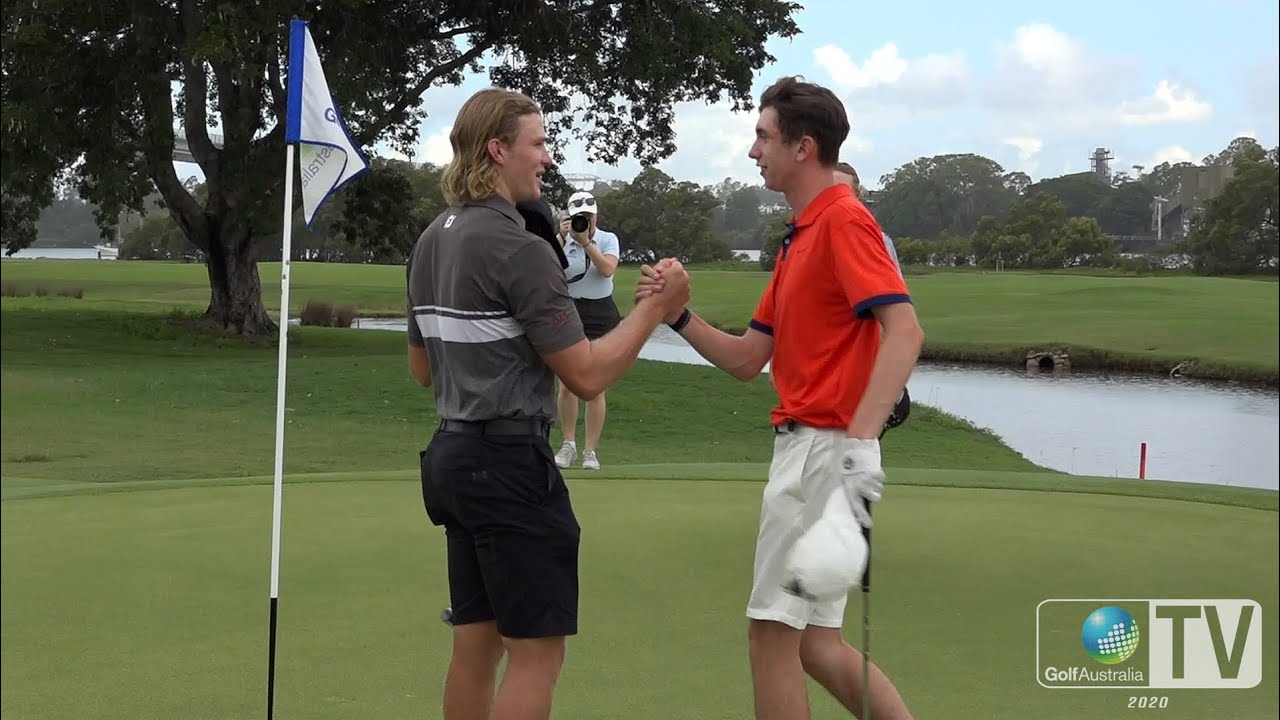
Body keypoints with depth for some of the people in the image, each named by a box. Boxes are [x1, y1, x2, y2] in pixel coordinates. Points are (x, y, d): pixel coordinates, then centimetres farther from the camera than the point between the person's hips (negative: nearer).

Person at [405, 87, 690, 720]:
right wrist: (656, 307, -8)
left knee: (476, 643, 13)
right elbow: (587, 375, -16)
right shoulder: (519, 249, -16)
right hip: (510, 462, -9)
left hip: (451, 454, 9)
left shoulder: (431, 242, 11)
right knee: (536, 652, -3)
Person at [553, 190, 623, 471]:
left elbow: (608, 269, -17)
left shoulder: (608, 239, 2)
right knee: (567, 385, -1)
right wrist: (561, 239, -26)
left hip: (601, 315, 0)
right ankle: (568, 444, 14)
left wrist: (586, 242, -24)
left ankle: (591, 450, 5)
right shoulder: (561, 241, 1)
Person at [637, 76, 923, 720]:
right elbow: (746, 360, 18)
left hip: (825, 449, -10)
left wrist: (860, 441, -34)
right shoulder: (800, 236, 17)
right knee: (812, 642, 12)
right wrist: (678, 314, 3)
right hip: (802, 445, 10)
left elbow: (904, 331, -25)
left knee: (773, 632, -1)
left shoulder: (845, 220, -12)